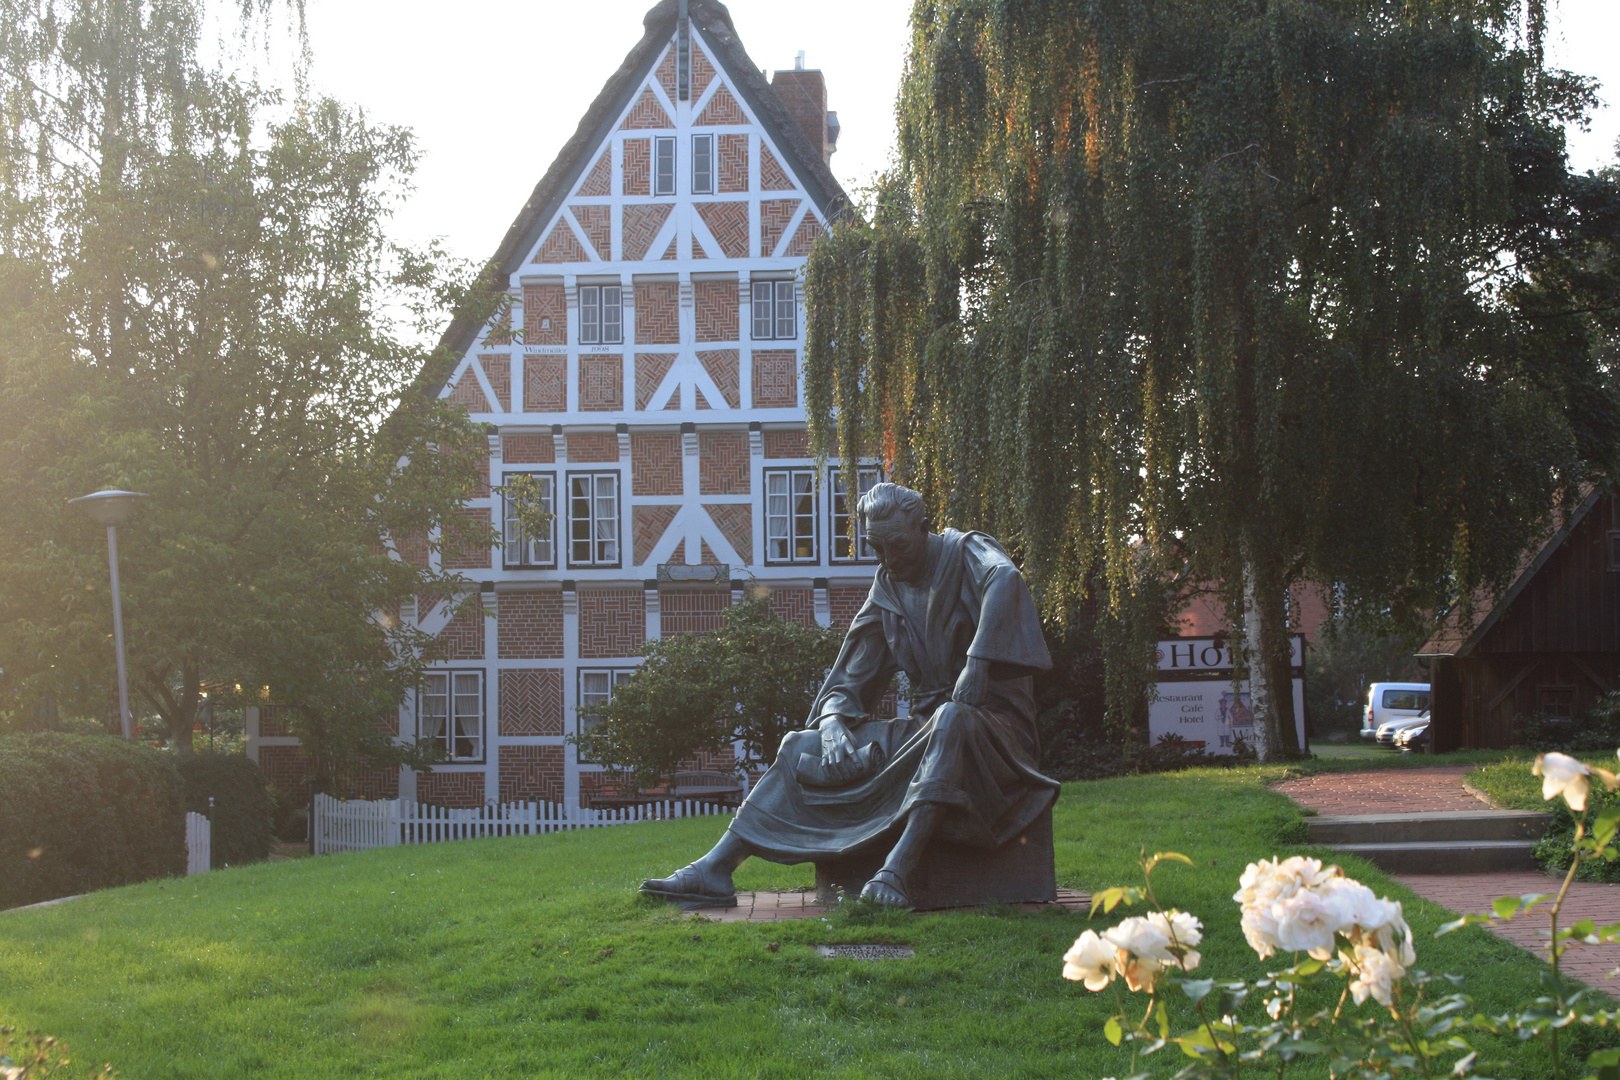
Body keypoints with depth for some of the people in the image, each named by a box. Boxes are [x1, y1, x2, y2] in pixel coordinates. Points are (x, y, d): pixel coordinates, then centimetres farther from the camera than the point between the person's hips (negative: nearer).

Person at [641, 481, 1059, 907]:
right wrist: (832, 724, -14)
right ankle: (715, 869, -12)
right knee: (800, 749, -4)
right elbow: (849, 681, 9)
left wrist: (977, 663, -42)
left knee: (951, 719, -41)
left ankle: (895, 872, -50)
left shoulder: (964, 553, -6)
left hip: (992, 723, -6)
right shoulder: (886, 590, 10)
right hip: (925, 727, 6)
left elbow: (1004, 578, -32)